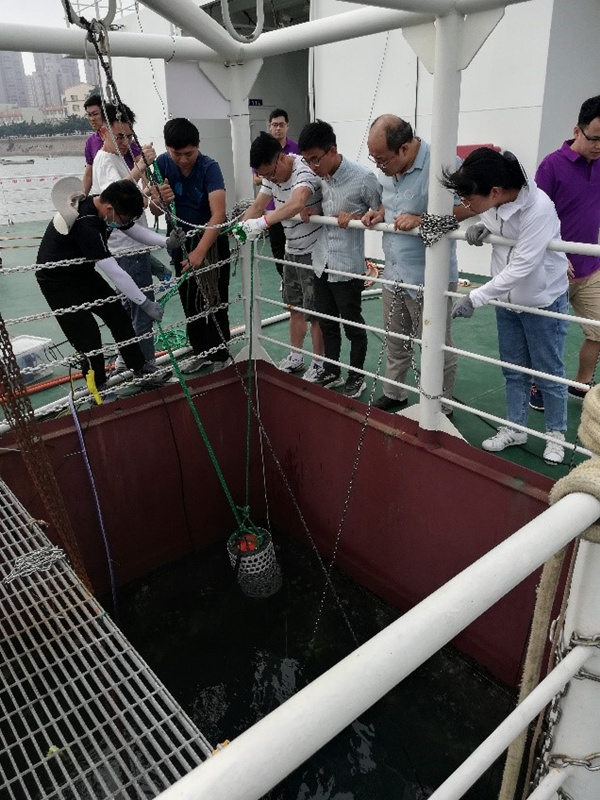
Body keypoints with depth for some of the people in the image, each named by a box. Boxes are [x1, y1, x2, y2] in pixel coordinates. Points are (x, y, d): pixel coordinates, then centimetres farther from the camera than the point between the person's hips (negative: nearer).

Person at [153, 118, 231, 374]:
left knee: (215, 301, -1)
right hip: (180, 239, 5)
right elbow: (154, 211, -7)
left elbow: (218, 214, -34)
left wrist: (200, 252, -45)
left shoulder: (209, 168, -23)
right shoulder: (162, 164, -11)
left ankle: (220, 356, 12)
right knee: (189, 301, 12)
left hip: (211, 239, -4)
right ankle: (200, 351, 27)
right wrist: (160, 200, -32)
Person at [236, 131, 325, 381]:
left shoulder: (305, 172, -25)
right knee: (294, 307, 16)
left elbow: (297, 203, -45)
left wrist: (263, 222, -52)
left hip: (313, 251, -8)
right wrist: (241, 226, -14)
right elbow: (258, 205, 3)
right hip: (291, 250, 8)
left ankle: (319, 364, 15)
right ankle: (295, 357, 31)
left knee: (314, 312, 0)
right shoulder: (272, 174, 2)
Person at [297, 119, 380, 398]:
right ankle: (331, 372, 34)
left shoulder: (362, 177, -16)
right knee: (327, 323, 17)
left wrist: (355, 218, -22)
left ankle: (356, 376, 26)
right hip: (321, 263, 6)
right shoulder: (317, 176, 2)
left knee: (352, 325, 9)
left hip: (348, 266, -6)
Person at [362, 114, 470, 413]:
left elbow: (467, 206, -21)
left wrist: (421, 220, -27)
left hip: (429, 277, -7)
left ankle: (441, 410, 23)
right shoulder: (388, 168, 5)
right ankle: (393, 394, 40)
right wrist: (380, 213, 0)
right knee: (395, 341, 21)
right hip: (394, 272, 8)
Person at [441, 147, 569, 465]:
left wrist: (475, 298, -30)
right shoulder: (495, 200, -13)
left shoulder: (539, 209, -32)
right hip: (507, 298, 6)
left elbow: (522, 267, -32)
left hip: (543, 301, -6)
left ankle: (556, 434, 29)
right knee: (513, 370, 16)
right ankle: (514, 428, 33)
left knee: (548, 373, 9)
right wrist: (481, 226, -13)